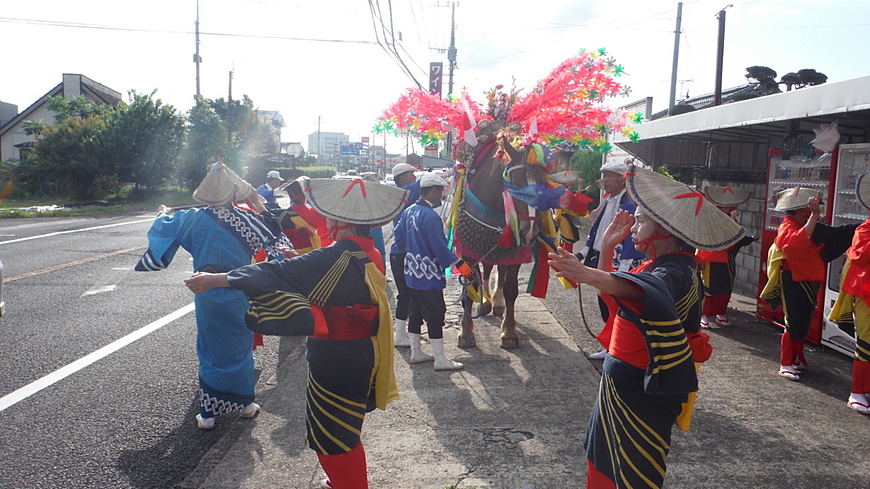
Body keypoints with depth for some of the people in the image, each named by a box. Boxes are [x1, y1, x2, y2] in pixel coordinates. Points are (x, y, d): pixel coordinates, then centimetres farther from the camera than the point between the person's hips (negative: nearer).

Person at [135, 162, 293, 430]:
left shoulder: (193, 219, -6)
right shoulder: (246, 218, -11)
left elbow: (162, 230, 10)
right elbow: (271, 233, -1)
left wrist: (162, 214, 28)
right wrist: (258, 204, 2)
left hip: (206, 293, 1)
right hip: (238, 294, -1)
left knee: (210, 349, 12)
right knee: (241, 346, 15)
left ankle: (208, 413, 18)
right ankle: (245, 403, 26)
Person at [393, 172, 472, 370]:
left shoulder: (409, 211, 6)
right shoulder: (430, 216, -21)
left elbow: (398, 235, 16)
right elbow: (440, 247, -22)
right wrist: (459, 264, -16)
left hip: (412, 272, 9)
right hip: (428, 275, -9)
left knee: (415, 313, 17)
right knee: (435, 315, -1)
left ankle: (416, 352, 28)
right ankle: (440, 359, 6)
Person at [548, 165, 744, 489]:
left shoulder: (675, 272, -24)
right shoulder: (664, 266, 8)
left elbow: (644, 290, -49)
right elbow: (612, 296, 15)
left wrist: (588, 275, -66)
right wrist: (606, 248, 4)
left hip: (642, 392, -10)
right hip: (621, 385, 10)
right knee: (605, 461, 23)